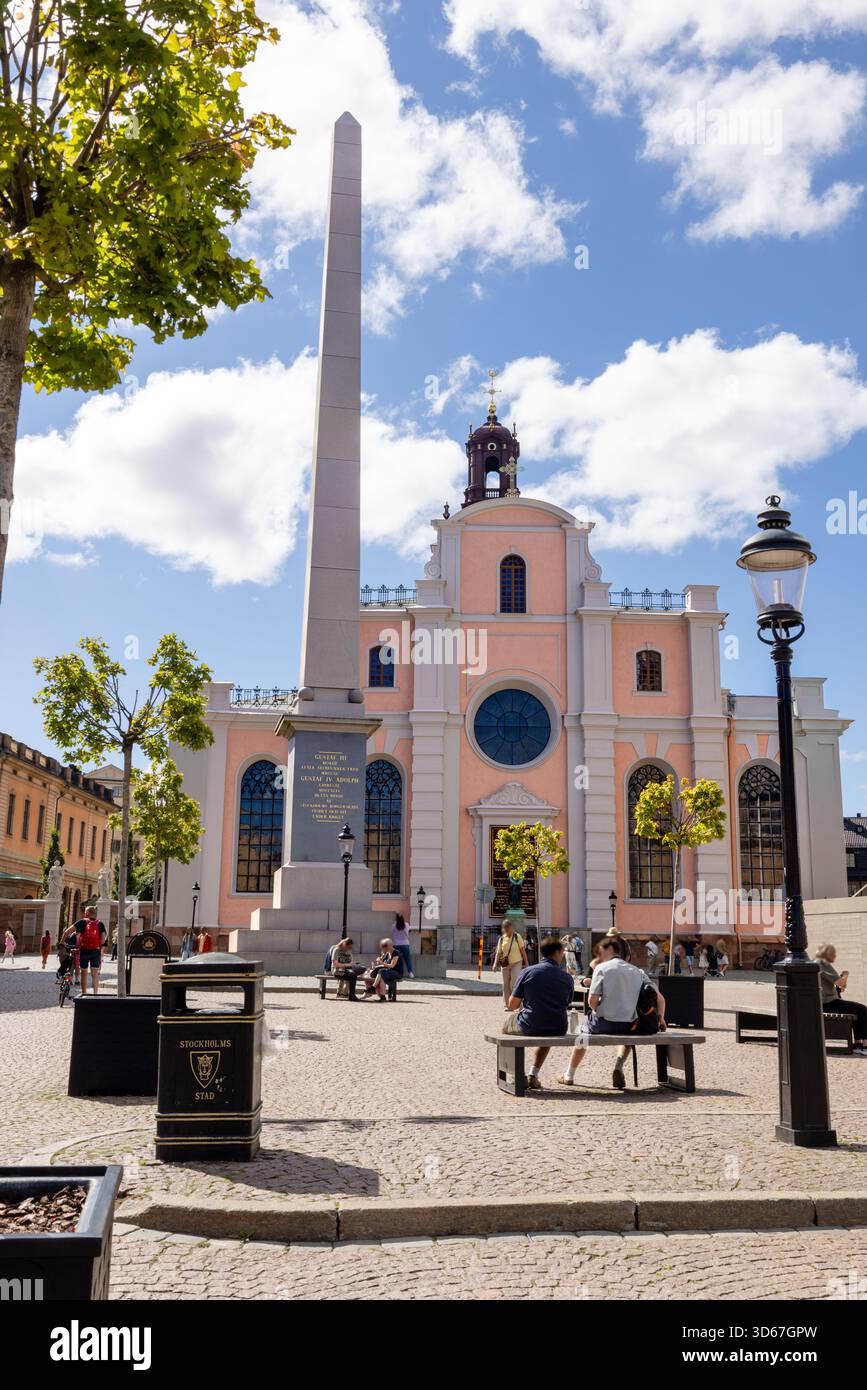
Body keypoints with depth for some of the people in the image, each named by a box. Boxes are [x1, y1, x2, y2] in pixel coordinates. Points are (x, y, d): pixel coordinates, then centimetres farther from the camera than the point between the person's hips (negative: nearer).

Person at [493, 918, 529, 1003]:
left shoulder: (517, 936, -4)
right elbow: (498, 952, 1)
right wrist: (495, 963, -14)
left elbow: (523, 950, -1)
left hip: (516, 963, -3)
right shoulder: (501, 939, 2)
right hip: (505, 964, 3)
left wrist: (526, 963, -3)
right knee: (506, 985, 5)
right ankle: (507, 1003, 15)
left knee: (514, 984, -12)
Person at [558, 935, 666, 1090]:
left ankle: (569, 1076, 35)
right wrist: (660, 1018, 23)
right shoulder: (637, 971, 9)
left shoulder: (601, 968, -4)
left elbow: (592, 1000, -12)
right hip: (630, 1025, 3)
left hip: (604, 1023, -3)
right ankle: (618, 1067, 14)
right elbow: (659, 998, 7)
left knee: (583, 1030, 28)